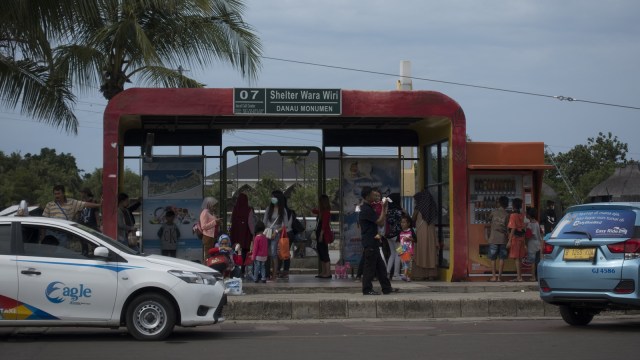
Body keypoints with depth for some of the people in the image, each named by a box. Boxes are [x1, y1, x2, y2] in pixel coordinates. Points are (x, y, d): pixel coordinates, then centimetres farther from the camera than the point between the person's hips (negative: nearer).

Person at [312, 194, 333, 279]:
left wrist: (321, 235, -21)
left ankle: (328, 273, -8)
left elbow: (324, 225, -20)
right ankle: (323, 272, 17)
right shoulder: (321, 212, 13)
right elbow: (313, 211, 31)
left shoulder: (326, 212, -15)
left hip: (324, 235, -10)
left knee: (324, 253, -9)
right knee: (321, 253, 13)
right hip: (320, 234, 10)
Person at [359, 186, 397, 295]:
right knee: (370, 266, -4)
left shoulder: (367, 208, 17)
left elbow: (381, 222, 21)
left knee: (380, 266, 13)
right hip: (370, 244, -11)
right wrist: (384, 208, -13)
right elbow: (380, 222, -19)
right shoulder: (366, 210, -17)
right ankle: (367, 289, 2)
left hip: (373, 243, 11)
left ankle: (387, 288, 17)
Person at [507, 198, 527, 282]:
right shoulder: (521, 215, 10)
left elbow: (513, 228, -16)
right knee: (519, 258, 11)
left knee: (517, 258, -7)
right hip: (521, 237, 7)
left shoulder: (513, 215, -12)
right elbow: (522, 227, 12)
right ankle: (519, 276, 15)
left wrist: (509, 241, -15)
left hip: (515, 237, -7)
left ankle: (519, 277, -10)